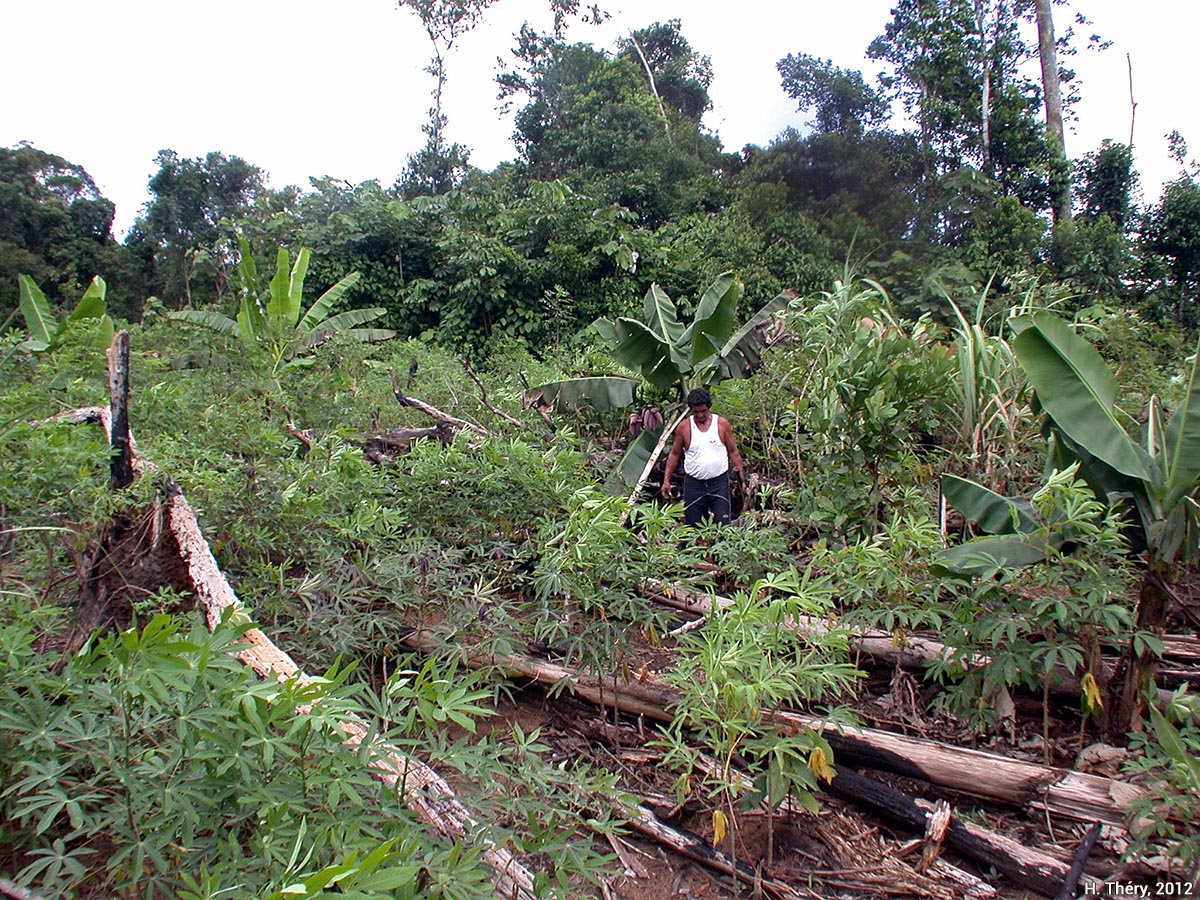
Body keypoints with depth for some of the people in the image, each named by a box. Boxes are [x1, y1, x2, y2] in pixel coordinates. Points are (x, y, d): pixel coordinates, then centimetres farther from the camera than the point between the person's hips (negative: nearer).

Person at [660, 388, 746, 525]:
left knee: (722, 525, -5)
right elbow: (674, 454, 9)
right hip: (693, 484, 1)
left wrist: (742, 479, 1)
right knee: (693, 526, 4)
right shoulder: (684, 427, 1)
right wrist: (666, 480, 4)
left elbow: (734, 452, 5)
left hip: (719, 482, -1)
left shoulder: (722, 424, 0)